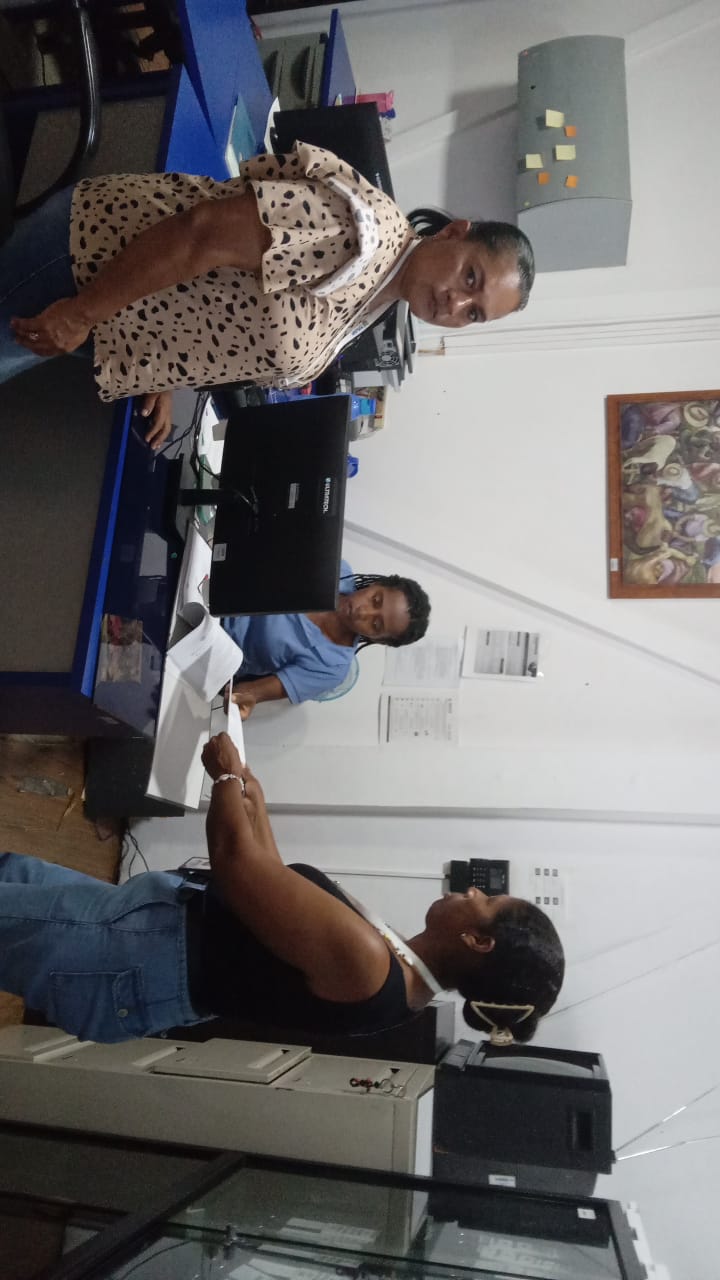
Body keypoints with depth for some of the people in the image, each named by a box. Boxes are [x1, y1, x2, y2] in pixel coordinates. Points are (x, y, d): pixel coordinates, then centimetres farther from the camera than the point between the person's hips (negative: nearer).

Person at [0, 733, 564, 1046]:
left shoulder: (362, 959, -28)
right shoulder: (397, 971, 3)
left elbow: (237, 857, -27)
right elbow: (274, 880, 13)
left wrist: (227, 774, -11)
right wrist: (253, 796, 15)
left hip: (125, 963, -8)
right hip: (177, 926, 8)